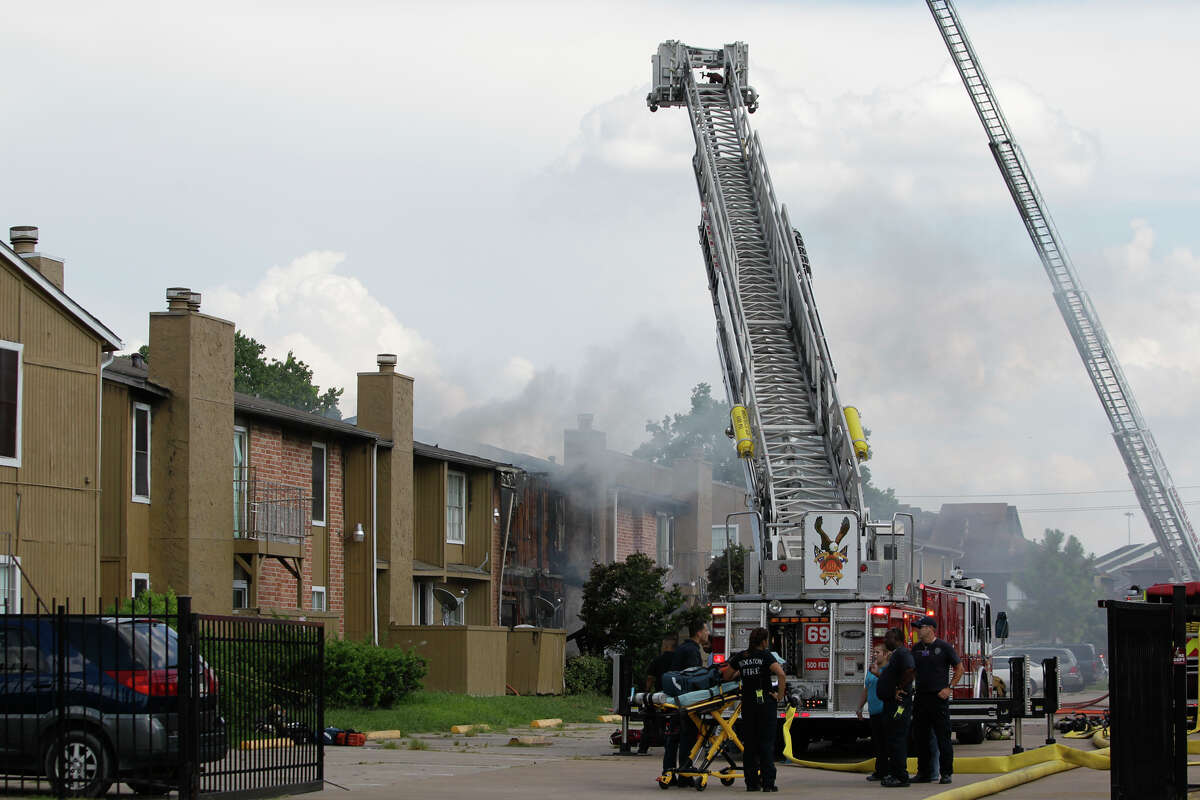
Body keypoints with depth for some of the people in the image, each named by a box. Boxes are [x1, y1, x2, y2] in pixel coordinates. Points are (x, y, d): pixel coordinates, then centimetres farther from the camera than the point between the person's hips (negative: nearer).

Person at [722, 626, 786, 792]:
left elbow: (726, 676, 14)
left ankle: (751, 782, 9)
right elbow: (781, 674, -20)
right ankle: (768, 783, -6)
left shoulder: (740, 657, 6)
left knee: (749, 743, 9)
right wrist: (780, 695, -10)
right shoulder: (765, 655, -6)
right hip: (766, 702, -4)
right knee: (766, 743, -2)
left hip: (747, 703, 4)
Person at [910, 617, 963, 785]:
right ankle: (924, 773, 15)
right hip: (921, 698, 6)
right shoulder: (916, 648, 11)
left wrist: (950, 688, -7)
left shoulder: (943, 647, -4)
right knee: (920, 737, 8)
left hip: (938, 697, -6)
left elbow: (959, 668, 1)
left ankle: (946, 773, 0)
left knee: (943, 737, -4)